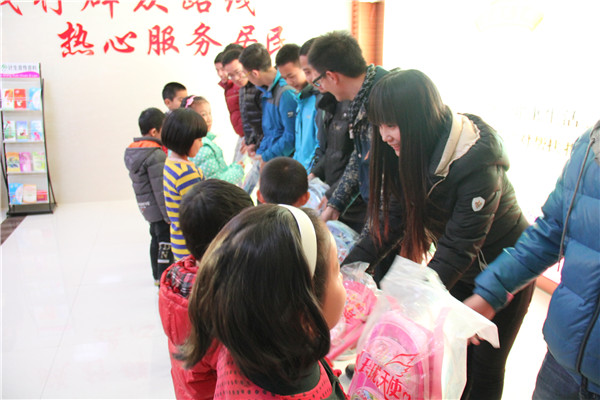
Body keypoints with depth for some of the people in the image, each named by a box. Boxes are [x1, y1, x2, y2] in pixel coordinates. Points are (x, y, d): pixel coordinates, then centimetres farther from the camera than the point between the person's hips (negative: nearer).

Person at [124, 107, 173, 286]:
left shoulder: (132, 150, 8)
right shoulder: (156, 155, -22)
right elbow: (160, 188, -23)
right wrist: (169, 215, -19)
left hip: (147, 207, 10)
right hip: (159, 209, -10)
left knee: (156, 240, 21)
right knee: (166, 244, -2)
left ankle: (158, 276, 35)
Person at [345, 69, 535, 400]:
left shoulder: (477, 162, -33)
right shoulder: (411, 154, -12)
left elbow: (459, 246, -32)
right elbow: (391, 219, -12)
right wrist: (348, 267, -20)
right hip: (457, 272, 6)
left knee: (485, 367, 11)